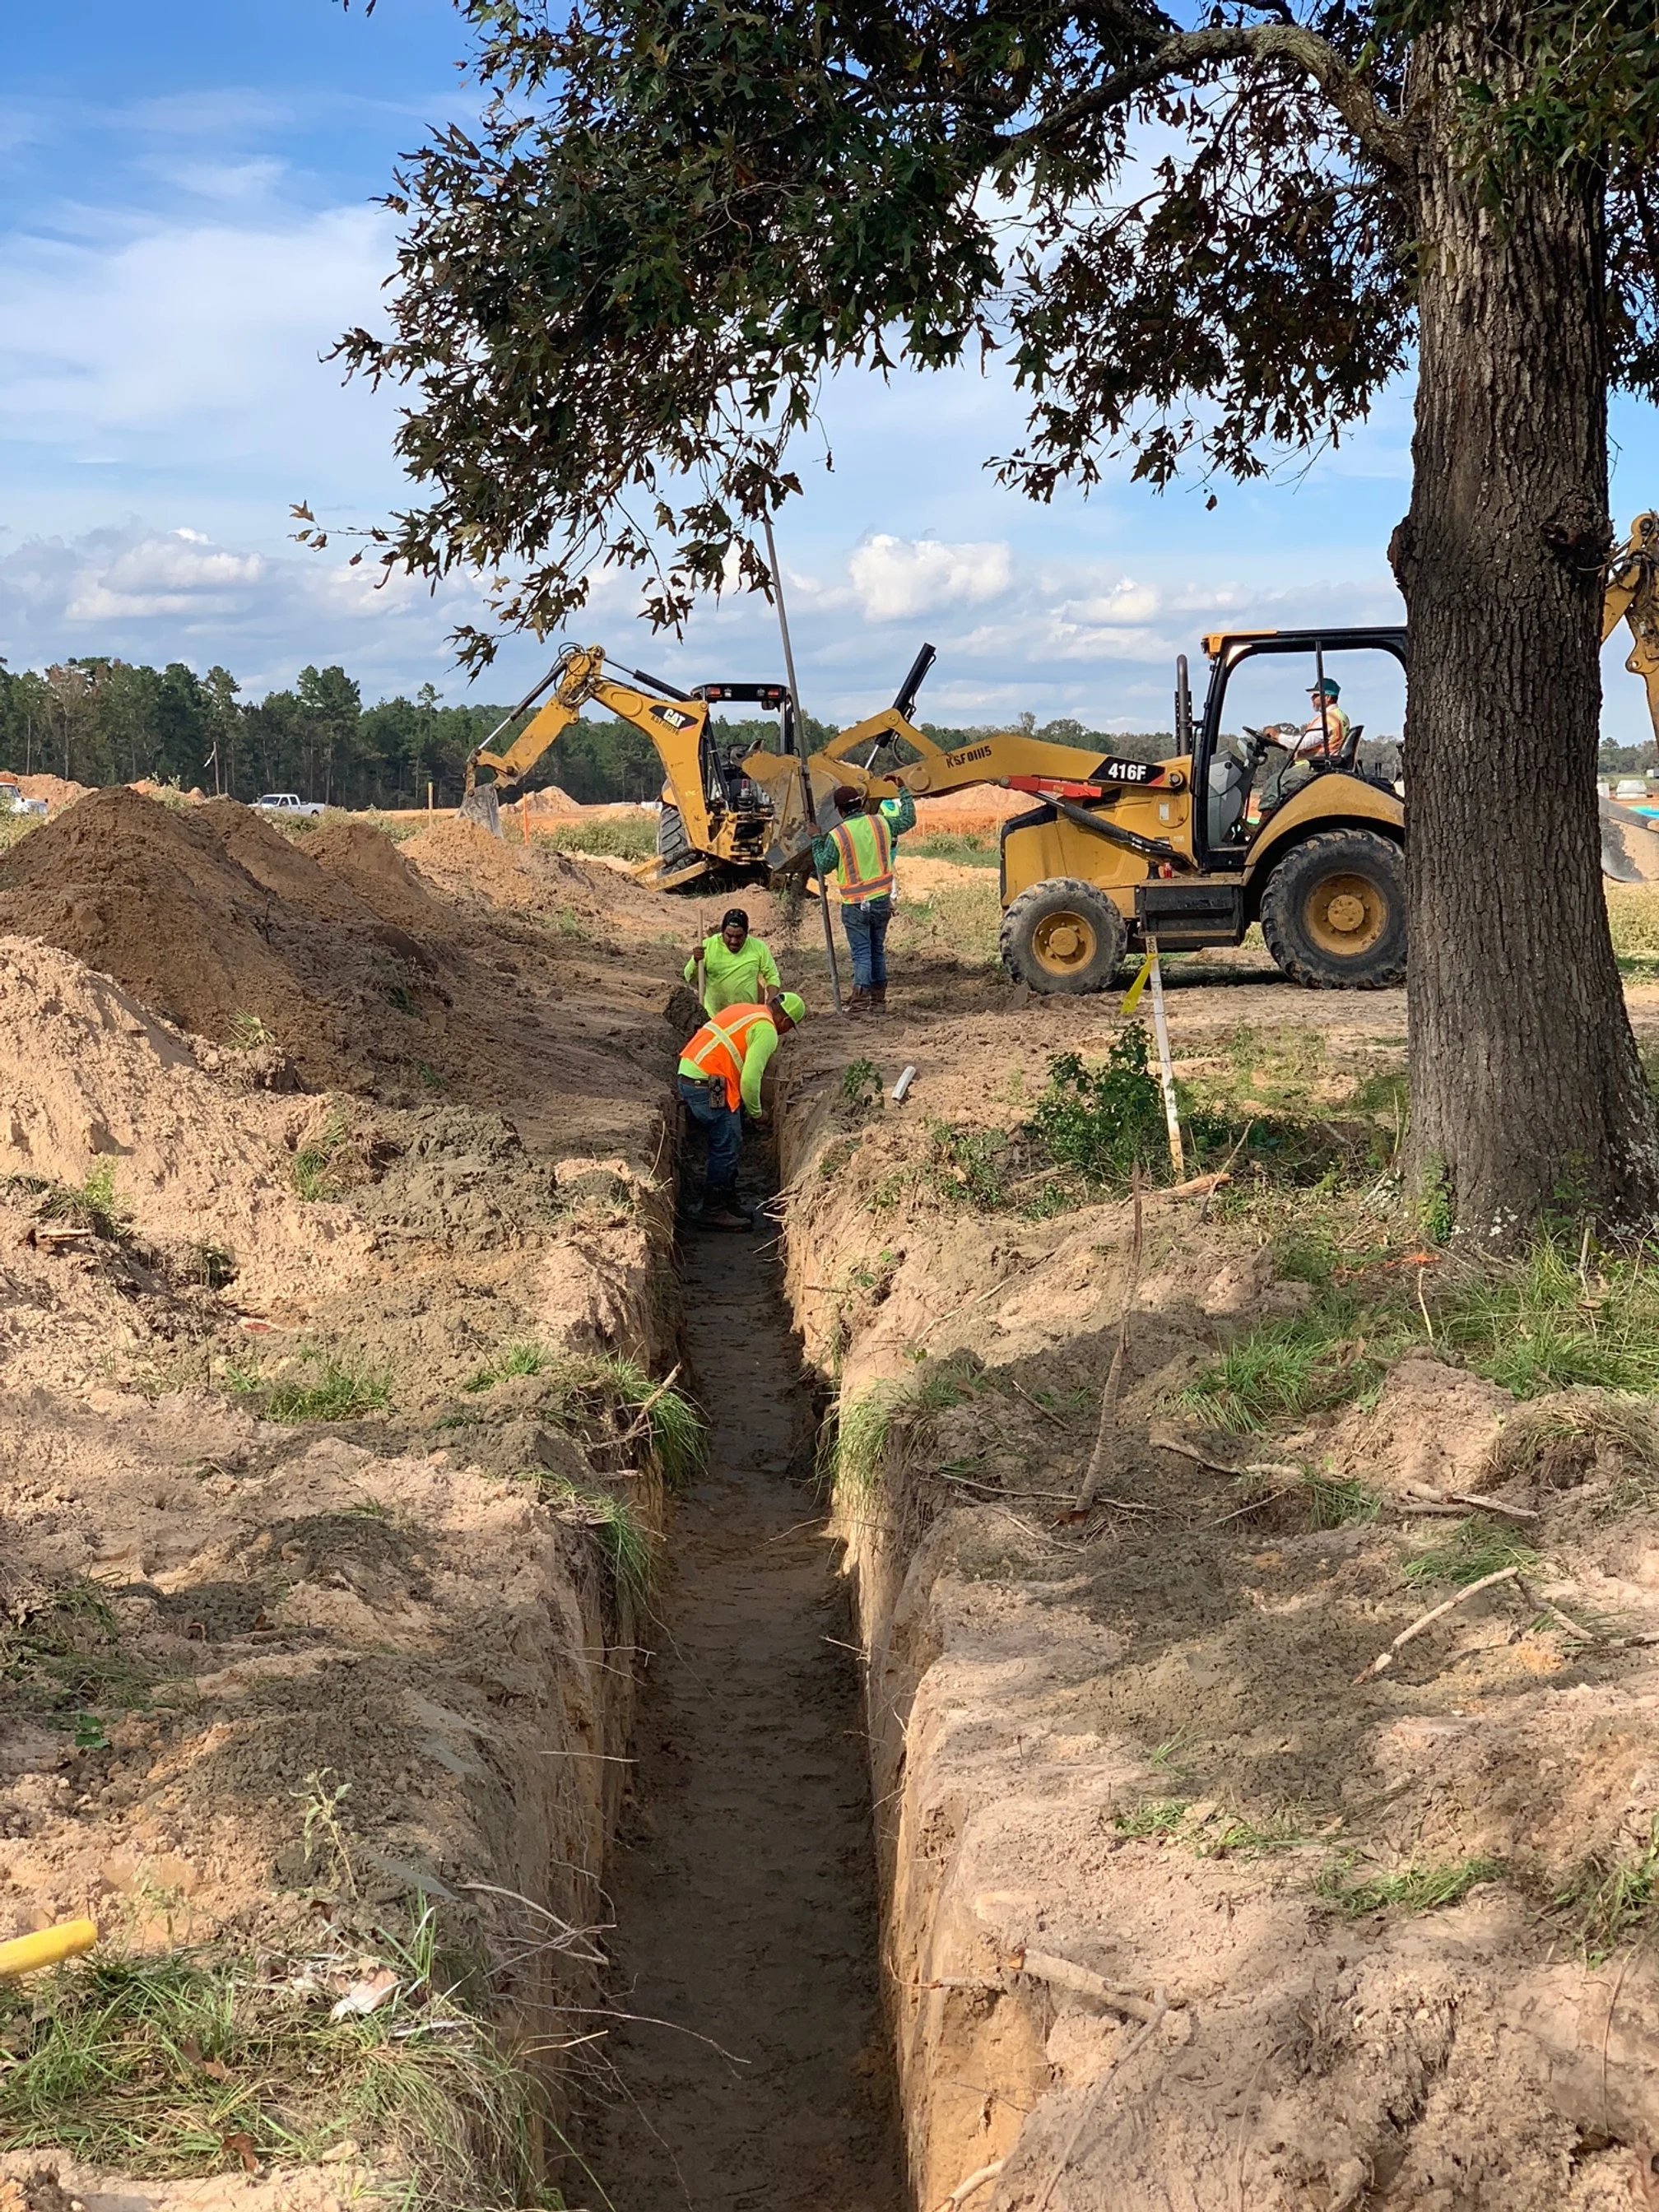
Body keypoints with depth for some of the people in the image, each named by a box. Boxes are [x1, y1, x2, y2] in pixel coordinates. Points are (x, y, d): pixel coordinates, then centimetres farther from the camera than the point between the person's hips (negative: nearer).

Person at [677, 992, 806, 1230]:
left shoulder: (743, 1011, 20)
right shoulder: (767, 1031, -9)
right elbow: (750, 1078, -17)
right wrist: (756, 1112, 0)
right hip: (708, 1087, -10)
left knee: (729, 1145, 18)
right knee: (726, 1148, 0)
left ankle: (728, 1203, 25)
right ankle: (714, 1212, 4)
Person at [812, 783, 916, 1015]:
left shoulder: (837, 835, -13)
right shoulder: (881, 823, -2)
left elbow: (824, 866, -1)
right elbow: (908, 820, 15)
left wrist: (816, 840, 11)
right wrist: (904, 793, 26)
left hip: (855, 905, -4)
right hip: (882, 900, 4)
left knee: (861, 953, -1)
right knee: (878, 950, 14)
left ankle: (860, 1001, -8)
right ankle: (878, 998, 18)